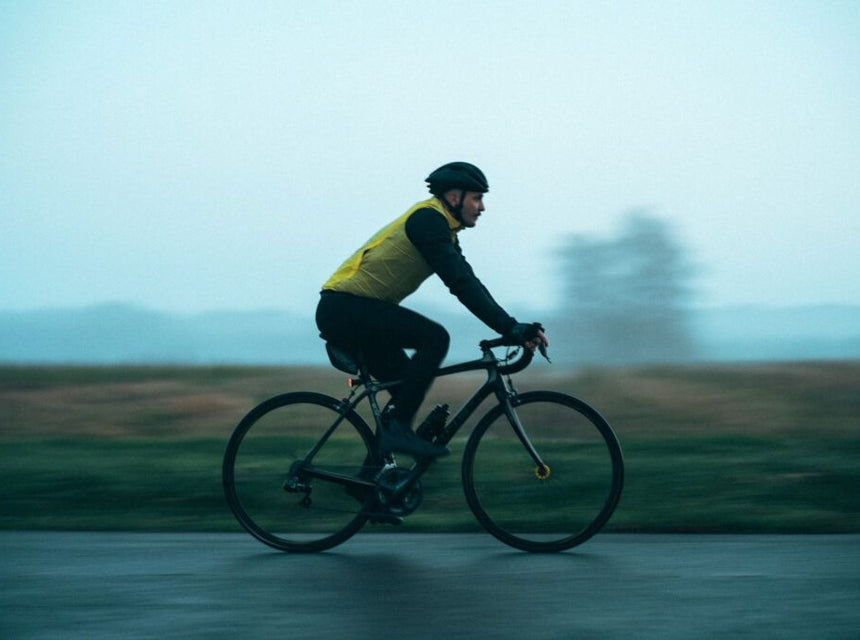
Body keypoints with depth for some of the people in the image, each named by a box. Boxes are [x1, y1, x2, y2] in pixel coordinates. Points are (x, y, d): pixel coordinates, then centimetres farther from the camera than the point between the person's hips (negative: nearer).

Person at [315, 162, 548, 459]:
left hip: (343, 312, 11)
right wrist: (510, 328, -26)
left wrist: (513, 329, 3)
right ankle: (397, 429, -18)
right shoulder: (427, 219, -15)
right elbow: (460, 283, -24)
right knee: (434, 338, -21)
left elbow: (466, 282, 13)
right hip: (344, 308, -11)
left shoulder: (441, 229, 17)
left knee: (409, 388, 10)